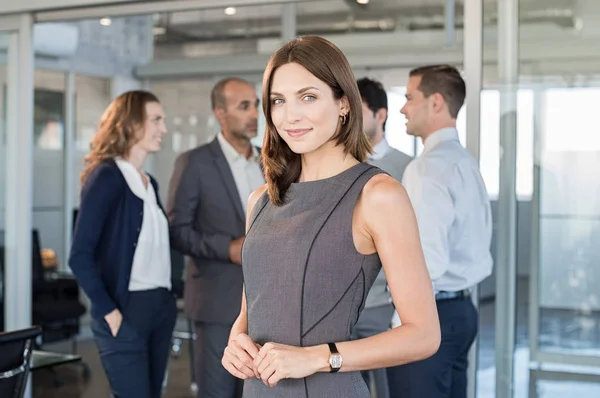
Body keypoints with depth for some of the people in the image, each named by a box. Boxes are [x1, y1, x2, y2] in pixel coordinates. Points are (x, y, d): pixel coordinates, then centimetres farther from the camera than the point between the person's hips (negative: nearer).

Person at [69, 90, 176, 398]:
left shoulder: (149, 182, 14)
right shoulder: (107, 176, -9)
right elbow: (80, 255, -15)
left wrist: (168, 298, 4)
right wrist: (107, 310, -15)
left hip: (161, 306, 8)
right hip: (126, 310, -8)